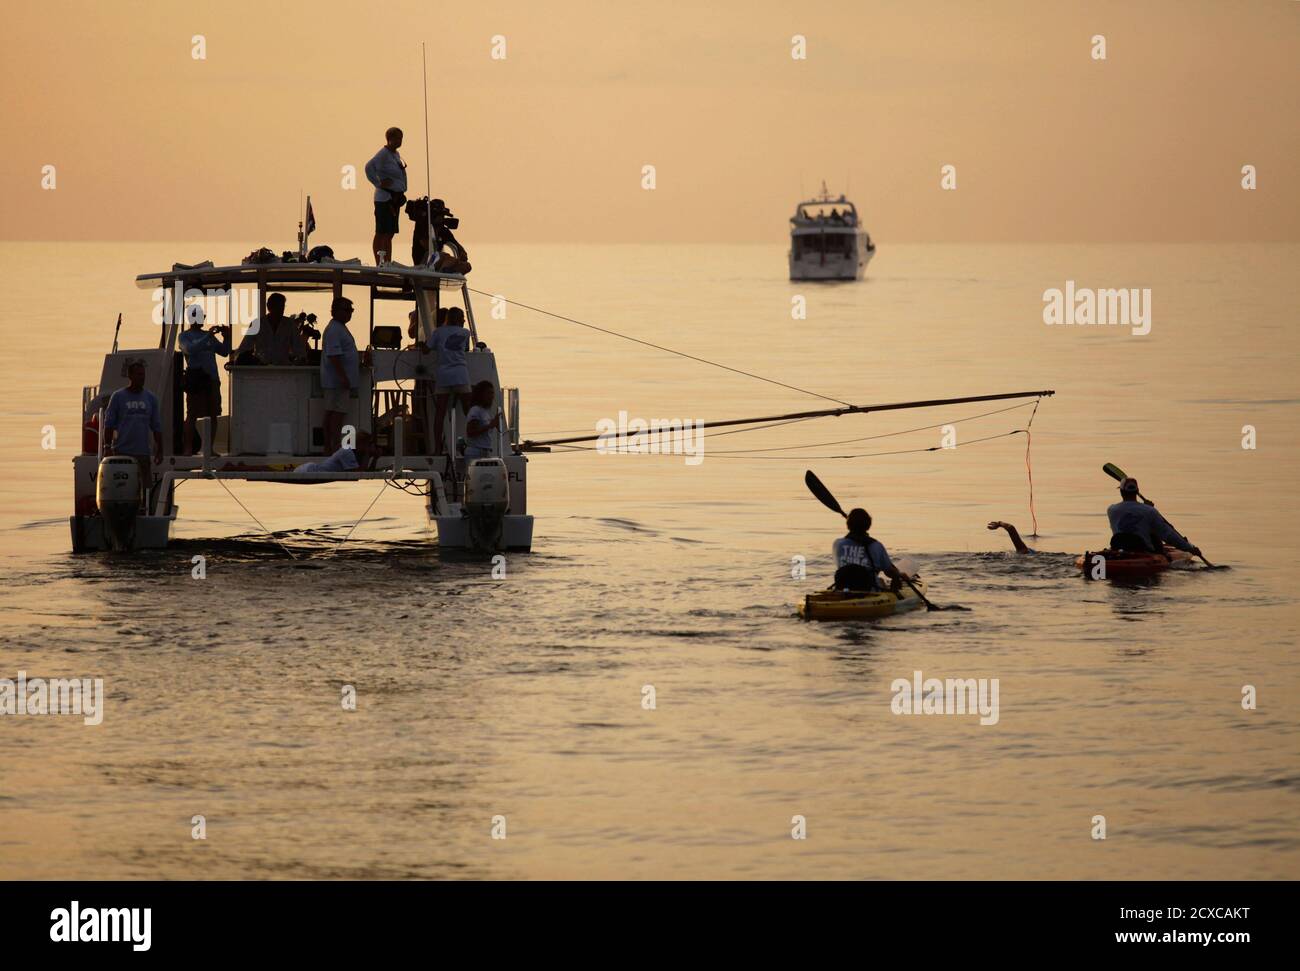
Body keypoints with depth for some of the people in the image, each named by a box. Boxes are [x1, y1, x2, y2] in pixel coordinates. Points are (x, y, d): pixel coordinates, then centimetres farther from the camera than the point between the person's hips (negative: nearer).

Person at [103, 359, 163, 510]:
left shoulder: (151, 398, 11)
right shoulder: (118, 397, 2)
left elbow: (157, 427, 13)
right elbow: (109, 424, 1)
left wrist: (159, 451, 8)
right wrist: (107, 447, -6)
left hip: (142, 452, 3)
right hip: (121, 451, -3)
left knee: (144, 487, 3)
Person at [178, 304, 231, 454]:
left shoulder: (209, 336, 17)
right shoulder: (185, 336, 3)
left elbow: (224, 352, 15)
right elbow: (191, 349, -17)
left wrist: (226, 337, -2)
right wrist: (208, 336, -23)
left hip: (212, 379, 5)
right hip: (195, 379, -5)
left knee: (213, 414, 5)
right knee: (192, 415, -7)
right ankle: (188, 448, -6)